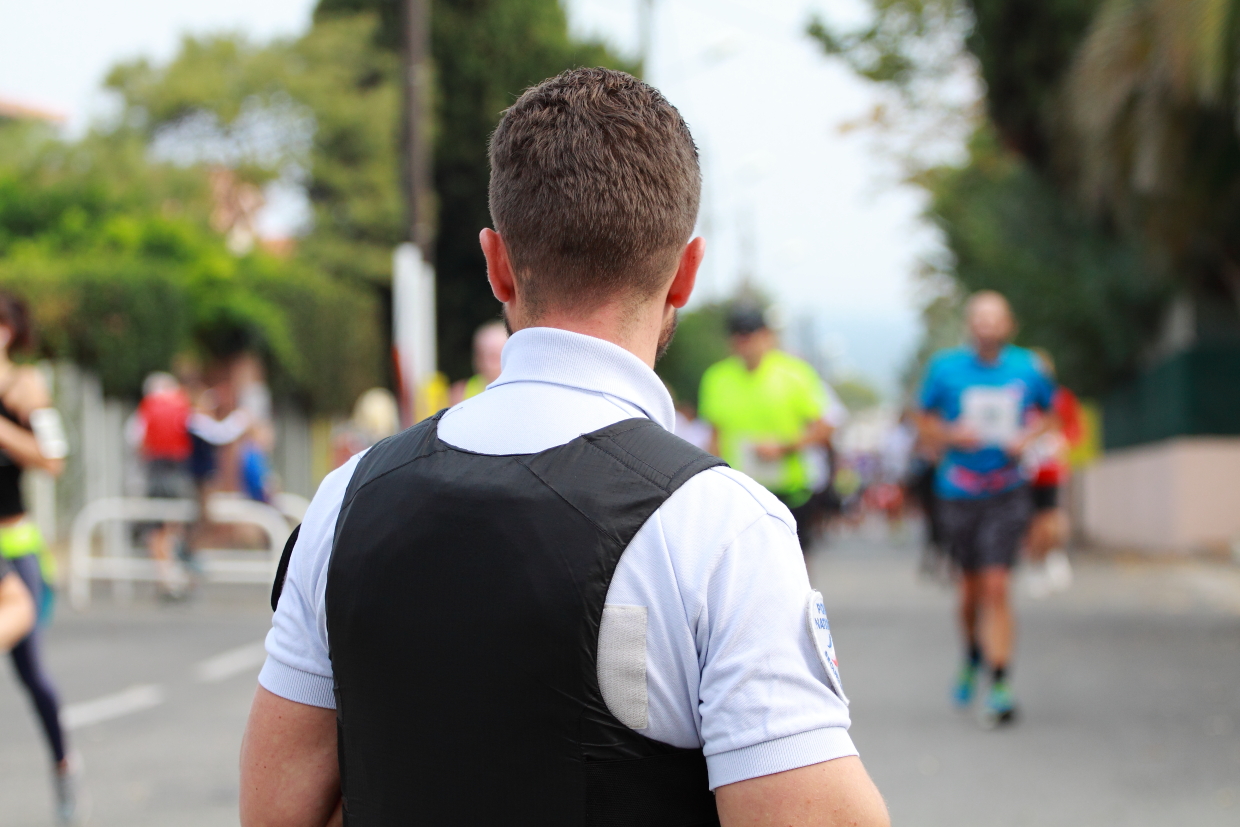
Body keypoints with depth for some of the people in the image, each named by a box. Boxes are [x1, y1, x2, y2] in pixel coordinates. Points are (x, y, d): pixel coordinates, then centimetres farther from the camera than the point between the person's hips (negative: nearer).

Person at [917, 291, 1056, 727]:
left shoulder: (1027, 368, 0)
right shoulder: (945, 368, -3)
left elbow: (1047, 414, 16)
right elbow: (926, 421, 8)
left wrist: (1026, 437, -4)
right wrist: (952, 435, -12)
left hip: (1006, 494, -1)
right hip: (958, 493, 1)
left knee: (995, 588, -11)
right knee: (971, 586, 10)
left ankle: (999, 687, -9)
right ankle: (973, 656, 40)